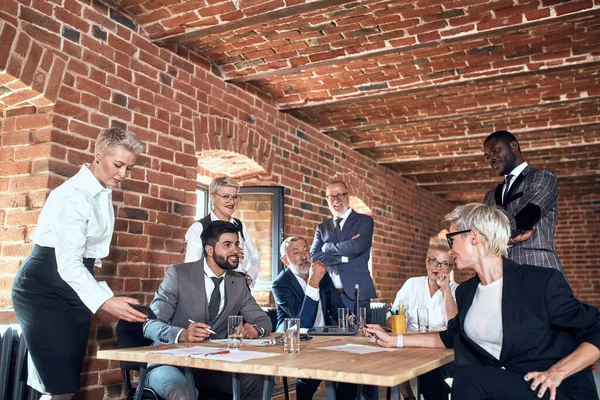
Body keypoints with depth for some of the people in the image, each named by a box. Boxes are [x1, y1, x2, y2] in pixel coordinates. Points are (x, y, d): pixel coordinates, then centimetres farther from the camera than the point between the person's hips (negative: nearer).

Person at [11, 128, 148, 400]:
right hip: (45, 290, -9)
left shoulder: (103, 192, 8)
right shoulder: (73, 195, -19)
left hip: (74, 287, 9)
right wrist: (105, 301, -40)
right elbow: (68, 262, -28)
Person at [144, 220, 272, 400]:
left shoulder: (238, 282, 7)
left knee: (260, 383, -20)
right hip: (172, 361, -5)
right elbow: (151, 324, -12)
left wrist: (256, 329, -14)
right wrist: (181, 334, -33)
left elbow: (263, 319, 12)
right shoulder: (178, 274, -8)